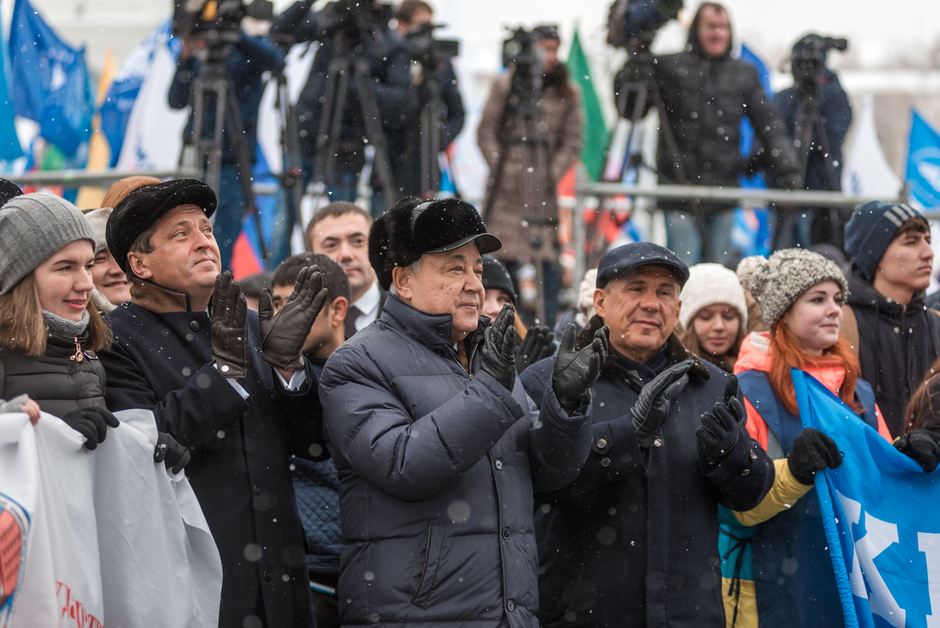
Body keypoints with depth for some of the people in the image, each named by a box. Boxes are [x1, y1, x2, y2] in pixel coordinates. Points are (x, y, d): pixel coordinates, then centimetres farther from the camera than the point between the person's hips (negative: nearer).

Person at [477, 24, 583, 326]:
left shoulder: (567, 93, 8)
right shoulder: (506, 85, 6)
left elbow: (572, 141, 8)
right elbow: (486, 131, 8)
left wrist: (553, 173, -3)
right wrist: (498, 165, -3)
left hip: (544, 186, 0)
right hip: (506, 185, 0)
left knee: (547, 256, -7)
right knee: (506, 256, 0)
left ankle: (549, 325, -4)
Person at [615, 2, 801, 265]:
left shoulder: (744, 74, 13)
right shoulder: (669, 67, 4)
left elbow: (769, 123, 12)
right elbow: (629, 109, 1)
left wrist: (787, 167, 2)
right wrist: (635, 68, -13)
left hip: (724, 190, 3)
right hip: (680, 186, -3)